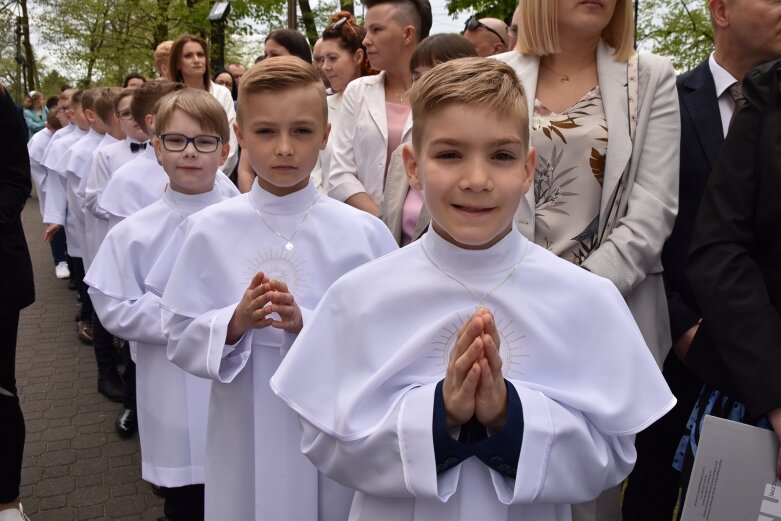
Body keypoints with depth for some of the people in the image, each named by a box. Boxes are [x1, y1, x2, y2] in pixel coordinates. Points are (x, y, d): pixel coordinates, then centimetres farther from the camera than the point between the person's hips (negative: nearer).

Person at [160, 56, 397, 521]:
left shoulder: (364, 233, -8)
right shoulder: (208, 231, -4)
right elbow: (180, 339, -1)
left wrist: (307, 325, -22)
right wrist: (235, 322, -19)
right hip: (245, 436, 1)